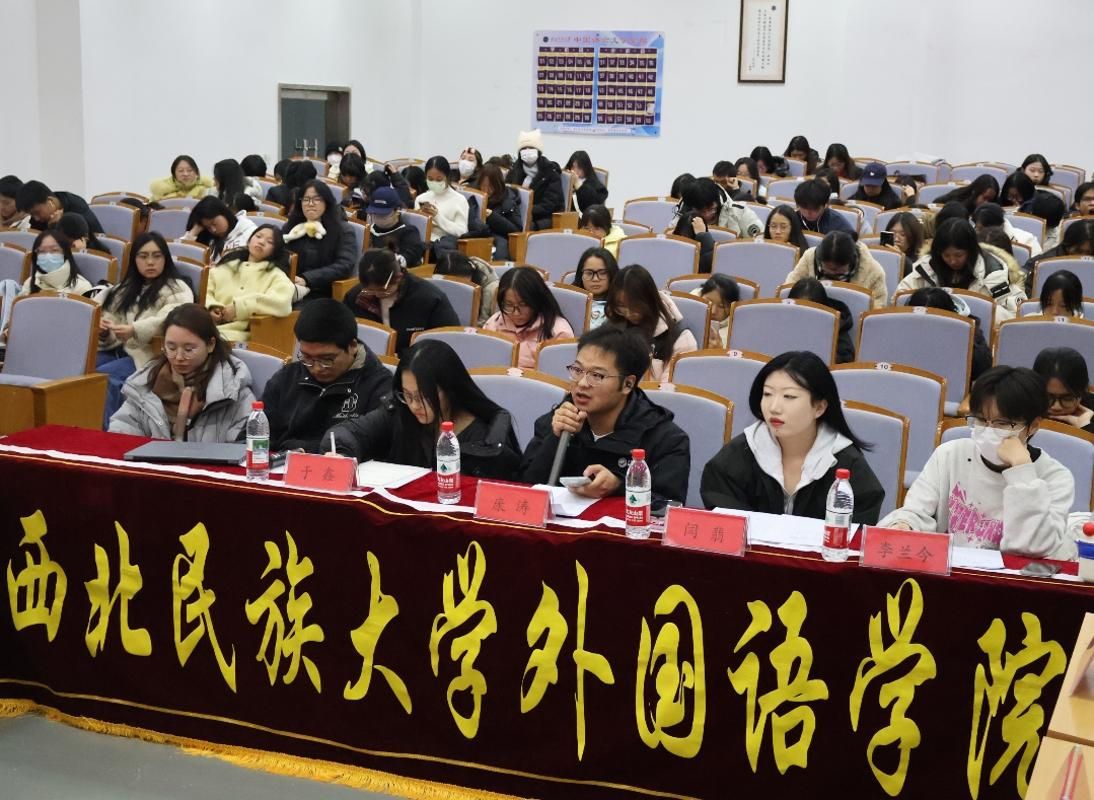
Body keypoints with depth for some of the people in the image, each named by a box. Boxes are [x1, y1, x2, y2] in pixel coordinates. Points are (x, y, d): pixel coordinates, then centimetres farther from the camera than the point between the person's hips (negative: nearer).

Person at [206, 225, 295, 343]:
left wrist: (239, 307, -13)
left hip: (239, 332, -4)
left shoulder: (276, 275, 9)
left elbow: (282, 303, -10)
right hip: (208, 325, 4)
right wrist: (211, 307, -3)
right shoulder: (227, 264, 23)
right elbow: (205, 290, 21)